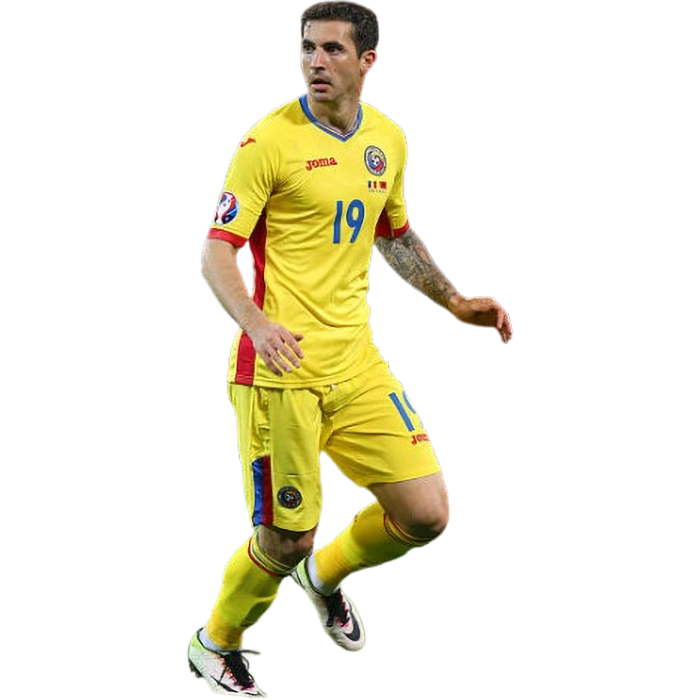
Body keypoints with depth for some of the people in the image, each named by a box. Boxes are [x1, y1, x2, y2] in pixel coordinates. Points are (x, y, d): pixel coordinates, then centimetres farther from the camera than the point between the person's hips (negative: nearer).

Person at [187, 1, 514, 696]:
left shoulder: (388, 141, 9)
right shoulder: (272, 140, -10)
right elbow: (217, 251, -12)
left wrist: (455, 302, 23)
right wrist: (257, 323, -29)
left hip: (356, 363, 6)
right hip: (281, 368, -6)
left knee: (426, 513, 0)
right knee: (288, 538, -1)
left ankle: (327, 574, 31)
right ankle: (216, 644, 28)